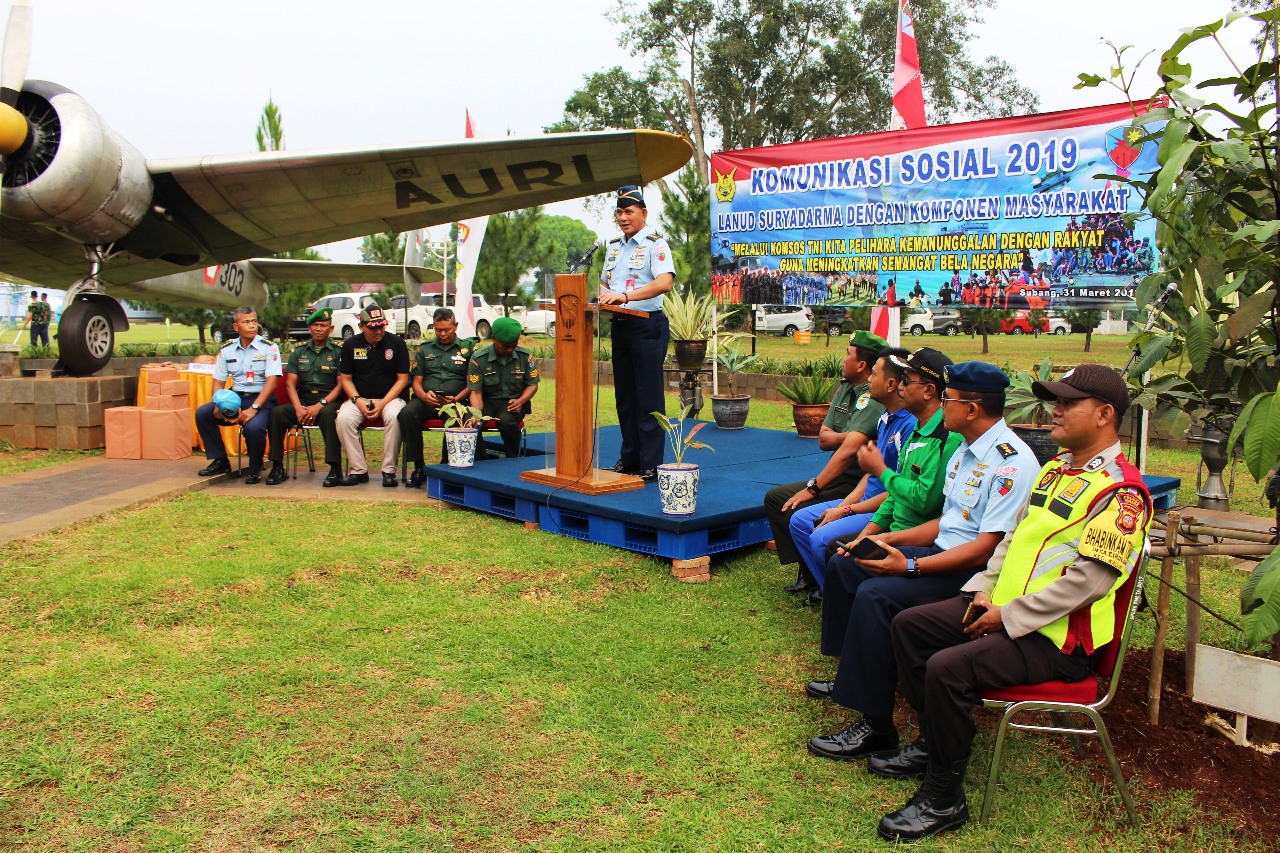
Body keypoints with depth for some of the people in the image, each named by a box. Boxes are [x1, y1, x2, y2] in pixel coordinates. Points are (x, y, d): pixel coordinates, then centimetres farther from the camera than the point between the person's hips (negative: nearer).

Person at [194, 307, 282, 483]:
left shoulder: (269, 348, -4)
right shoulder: (226, 350, 10)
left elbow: (272, 382, -13)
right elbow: (218, 382, 11)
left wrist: (253, 408, -23)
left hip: (261, 399, -5)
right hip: (235, 398, 5)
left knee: (254, 426, -34)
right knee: (202, 413, -15)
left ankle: (255, 469, -6)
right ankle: (220, 461, 0)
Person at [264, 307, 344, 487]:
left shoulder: (338, 352, 5)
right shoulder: (298, 352, 16)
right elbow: (290, 383, 9)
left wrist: (320, 405, -17)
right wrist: (298, 408, -9)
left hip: (328, 401, -4)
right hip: (303, 400, 4)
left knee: (328, 414, -38)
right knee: (277, 413, -24)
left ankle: (335, 469, -33)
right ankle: (277, 467, -16)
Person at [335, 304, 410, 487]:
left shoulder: (397, 343, 0)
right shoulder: (350, 344, 5)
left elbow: (402, 379, -1)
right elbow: (345, 378, 7)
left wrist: (383, 403, -13)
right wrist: (358, 401, -11)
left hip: (390, 397, -2)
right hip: (359, 398, 2)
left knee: (394, 417, -35)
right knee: (344, 418, -29)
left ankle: (389, 470, -24)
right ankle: (358, 470, -19)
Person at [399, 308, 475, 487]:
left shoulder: (468, 347, 12)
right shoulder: (424, 348, 21)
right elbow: (416, 381, 15)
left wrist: (456, 399, -14)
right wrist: (424, 396, -8)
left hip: (456, 401, -2)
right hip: (426, 400, 3)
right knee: (406, 414, -31)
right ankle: (418, 467, -18)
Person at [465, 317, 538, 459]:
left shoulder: (525, 356, 0)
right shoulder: (478, 359, -5)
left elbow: (533, 384, 8)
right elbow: (475, 392, -8)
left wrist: (520, 401, -13)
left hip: (514, 402, 0)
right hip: (488, 401, 0)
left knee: (506, 421, -36)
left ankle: (513, 459, -9)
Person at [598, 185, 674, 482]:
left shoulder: (655, 244, -7)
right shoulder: (613, 246, 16)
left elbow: (665, 282, -23)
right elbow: (605, 283, 25)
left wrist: (625, 295, -32)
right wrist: (602, 295, 0)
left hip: (648, 326, -8)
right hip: (620, 325, 8)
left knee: (649, 398, -5)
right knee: (624, 396, 12)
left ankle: (651, 466, -1)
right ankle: (629, 459, 22)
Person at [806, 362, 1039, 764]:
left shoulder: (1011, 463, -21)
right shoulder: (964, 451, 11)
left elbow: (986, 549, -25)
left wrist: (911, 566, -27)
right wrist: (889, 538, 7)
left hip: (976, 572, -10)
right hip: (943, 551, 10)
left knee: (876, 594, -29)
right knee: (843, 565, 8)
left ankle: (875, 726, -19)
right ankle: (852, 674, 22)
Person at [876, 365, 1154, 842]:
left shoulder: (1120, 490, -17)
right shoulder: (1056, 467, 13)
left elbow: (1088, 581, -24)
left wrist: (1008, 616, -20)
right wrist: (985, 591, 4)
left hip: (1056, 637, -10)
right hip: (1003, 608, 10)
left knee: (947, 668, -27)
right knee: (909, 625, 7)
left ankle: (943, 800, -8)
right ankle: (934, 743, 21)